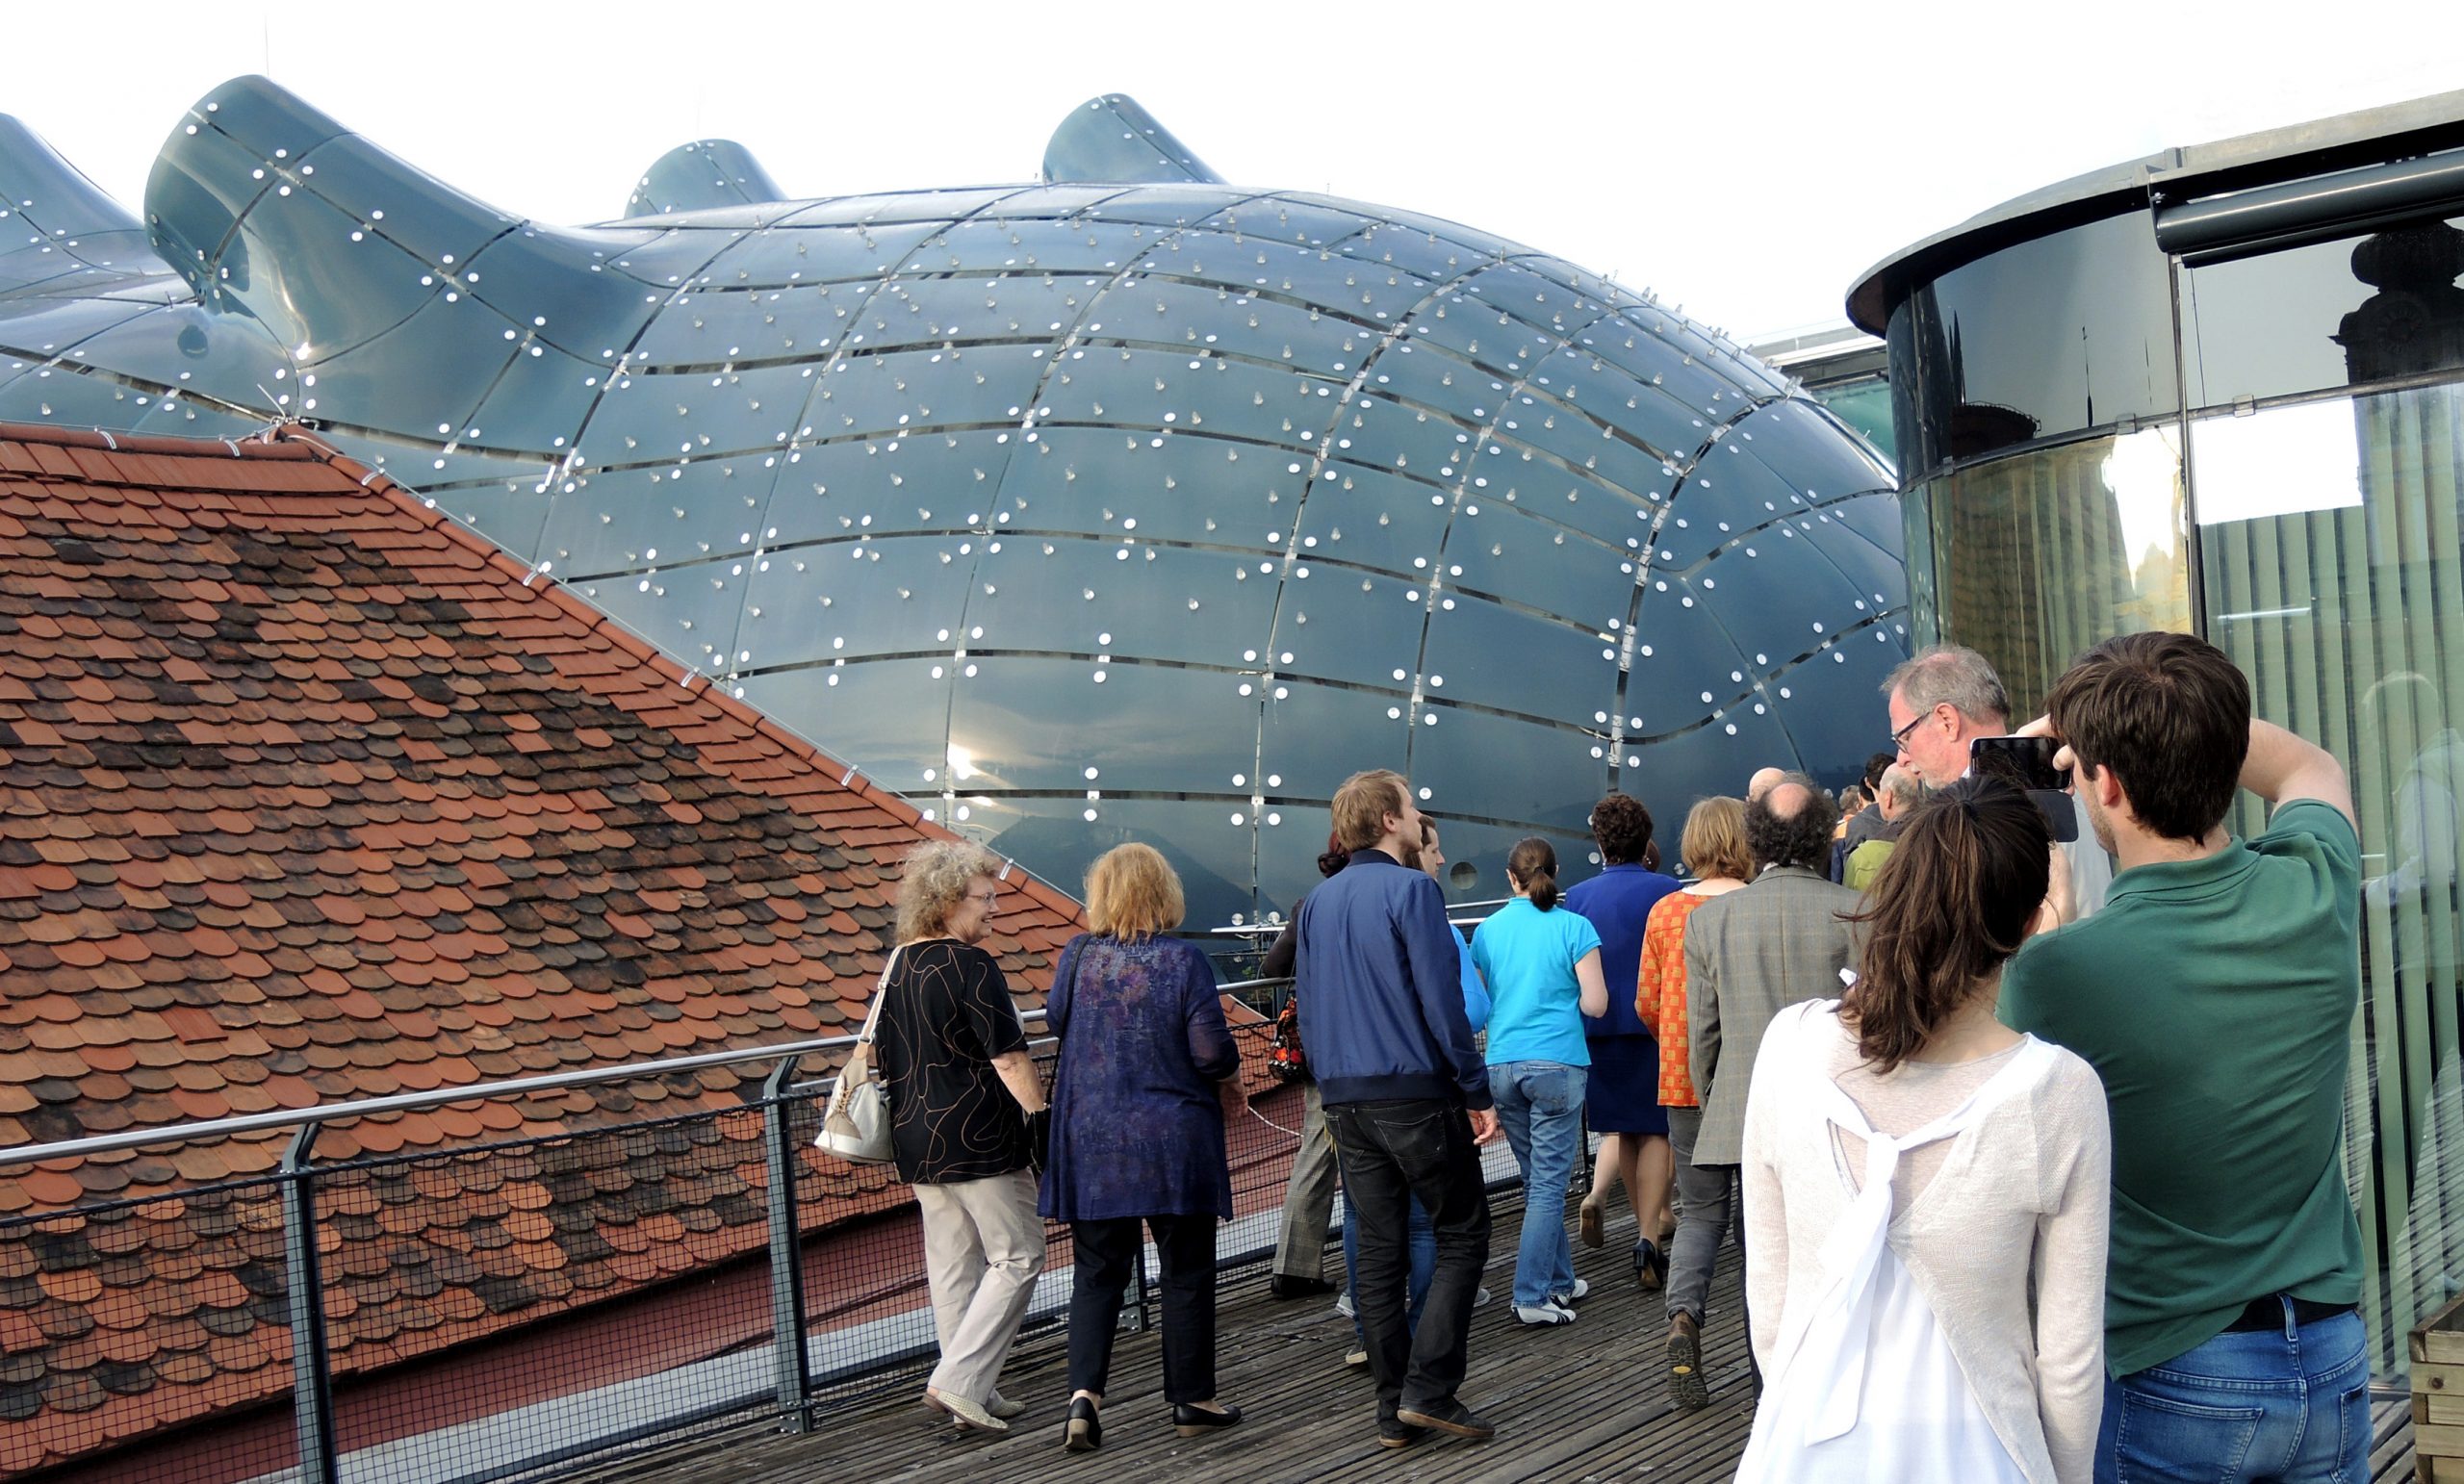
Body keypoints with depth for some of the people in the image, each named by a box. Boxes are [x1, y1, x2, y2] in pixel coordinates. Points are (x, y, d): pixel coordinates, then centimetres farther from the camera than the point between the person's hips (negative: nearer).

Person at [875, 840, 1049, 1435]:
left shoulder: (896, 967, 9)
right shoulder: (969, 964, -15)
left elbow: (885, 1056, 17)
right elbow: (1009, 1057, -16)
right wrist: (1045, 1117, -7)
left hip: (915, 1142, 8)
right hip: (979, 1141, -8)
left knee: (952, 1265, 13)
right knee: (1016, 1257, 1)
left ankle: (974, 1394, 19)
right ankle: (959, 1381, -5)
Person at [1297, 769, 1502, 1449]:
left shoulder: (1317, 902, 12)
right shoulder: (1412, 890, -9)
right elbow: (1442, 1000, -13)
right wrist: (1477, 1092, -8)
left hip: (1346, 1102, 7)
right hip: (1417, 1093, -6)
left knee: (1377, 1251, 9)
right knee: (1462, 1236, 5)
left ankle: (1394, 1409, 12)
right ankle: (1428, 1390, -3)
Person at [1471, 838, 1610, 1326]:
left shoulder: (1488, 930, 5)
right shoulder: (1574, 927, -4)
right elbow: (1595, 1004, -7)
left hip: (1502, 1066, 4)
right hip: (1556, 1065, -4)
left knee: (1538, 1179, 17)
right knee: (1549, 1182, -1)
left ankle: (1560, 1280, 27)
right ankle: (1532, 1295, -4)